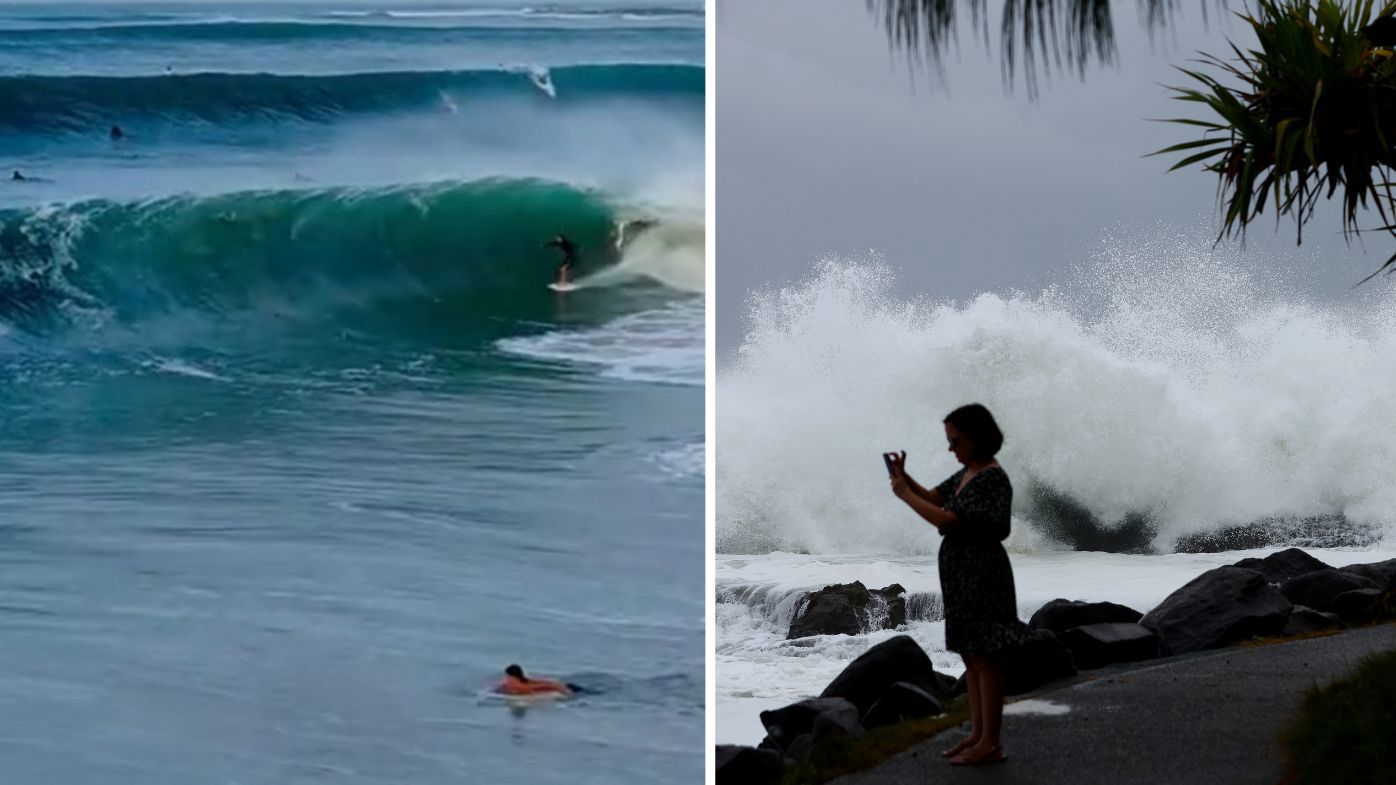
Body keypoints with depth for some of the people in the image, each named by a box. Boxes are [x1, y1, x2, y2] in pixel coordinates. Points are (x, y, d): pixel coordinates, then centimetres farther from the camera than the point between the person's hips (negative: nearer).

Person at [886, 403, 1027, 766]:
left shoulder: (992, 479, -19)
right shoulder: (967, 474, 11)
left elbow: (947, 520, -23)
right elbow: (932, 497, 19)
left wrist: (905, 495, -15)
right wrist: (904, 477, 2)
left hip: (982, 573, -10)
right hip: (961, 573, 10)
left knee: (984, 658, -4)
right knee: (971, 657, 14)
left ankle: (991, 743, 0)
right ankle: (977, 733, 22)